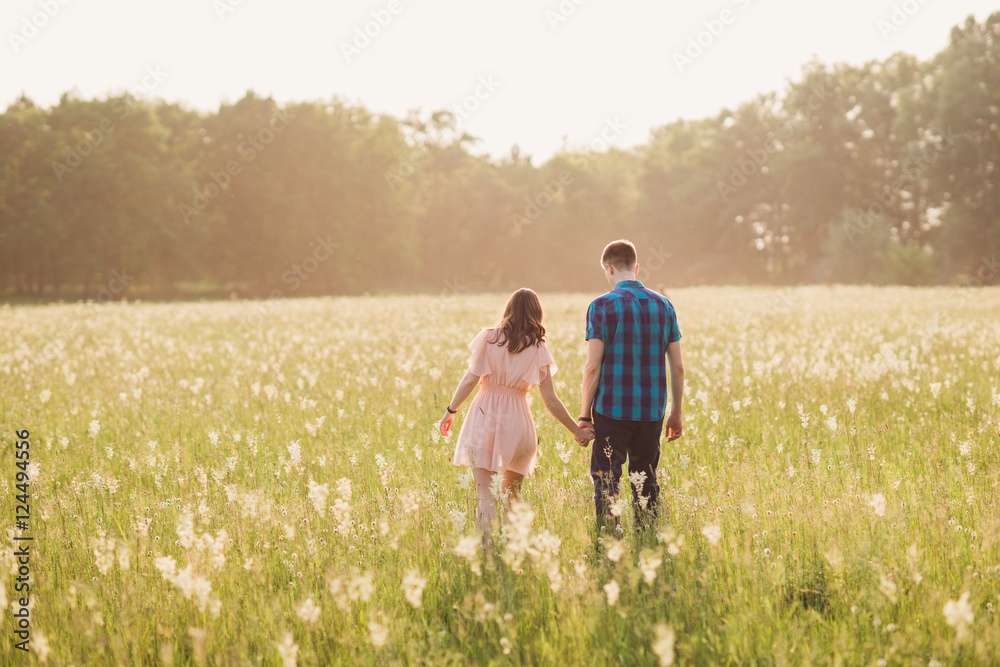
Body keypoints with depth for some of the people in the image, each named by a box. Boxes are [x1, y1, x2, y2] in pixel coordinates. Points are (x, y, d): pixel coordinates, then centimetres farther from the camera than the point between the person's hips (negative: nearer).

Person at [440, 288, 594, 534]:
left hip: (485, 417, -1)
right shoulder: (538, 350, 1)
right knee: (511, 496, 18)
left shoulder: (489, 338, -1)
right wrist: (577, 430, 10)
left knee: (485, 494, -5)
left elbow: (470, 379, -4)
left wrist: (450, 410, 7)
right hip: (516, 420, 1)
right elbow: (550, 401, 0)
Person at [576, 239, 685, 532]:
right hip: (652, 411, 4)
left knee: (605, 480, 1)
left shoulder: (602, 306, -6)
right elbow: (678, 367, 8)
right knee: (645, 481, 12)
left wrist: (584, 415, -4)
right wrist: (676, 413, 17)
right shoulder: (663, 305, 8)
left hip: (612, 409, -4)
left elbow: (593, 368, -10)